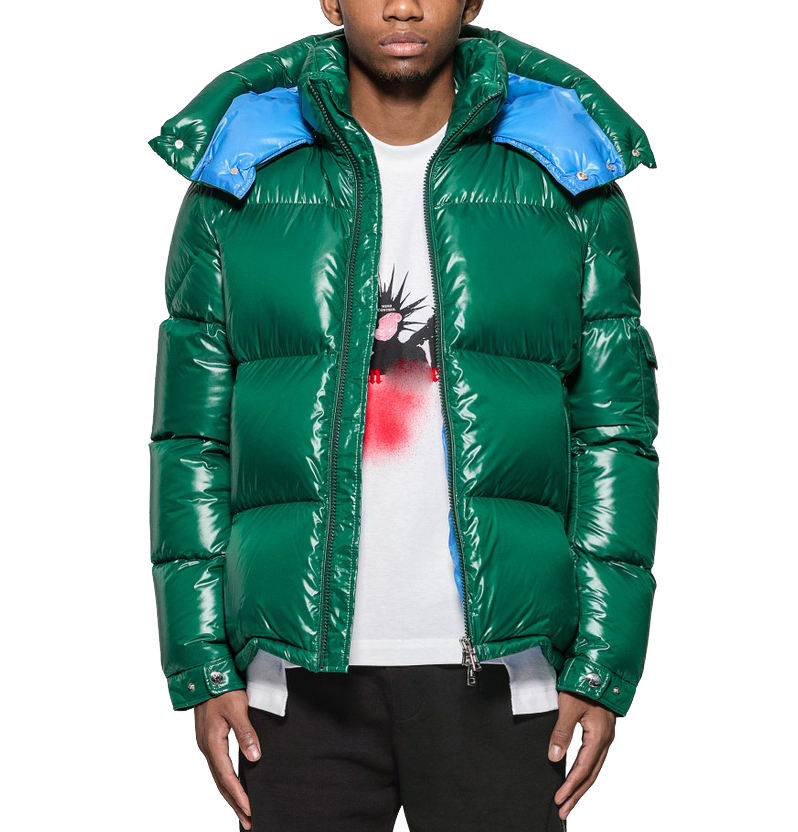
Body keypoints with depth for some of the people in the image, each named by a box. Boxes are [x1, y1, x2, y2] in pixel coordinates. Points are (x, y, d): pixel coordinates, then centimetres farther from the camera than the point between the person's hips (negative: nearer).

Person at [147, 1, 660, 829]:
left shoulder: (567, 172, 3)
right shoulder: (240, 173, 4)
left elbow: (612, 429, 3)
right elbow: (195, 434, 4)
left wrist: (605, 666, -2)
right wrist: (199, 665, -1)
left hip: (498, 667, 0)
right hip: (303, 666, 1)